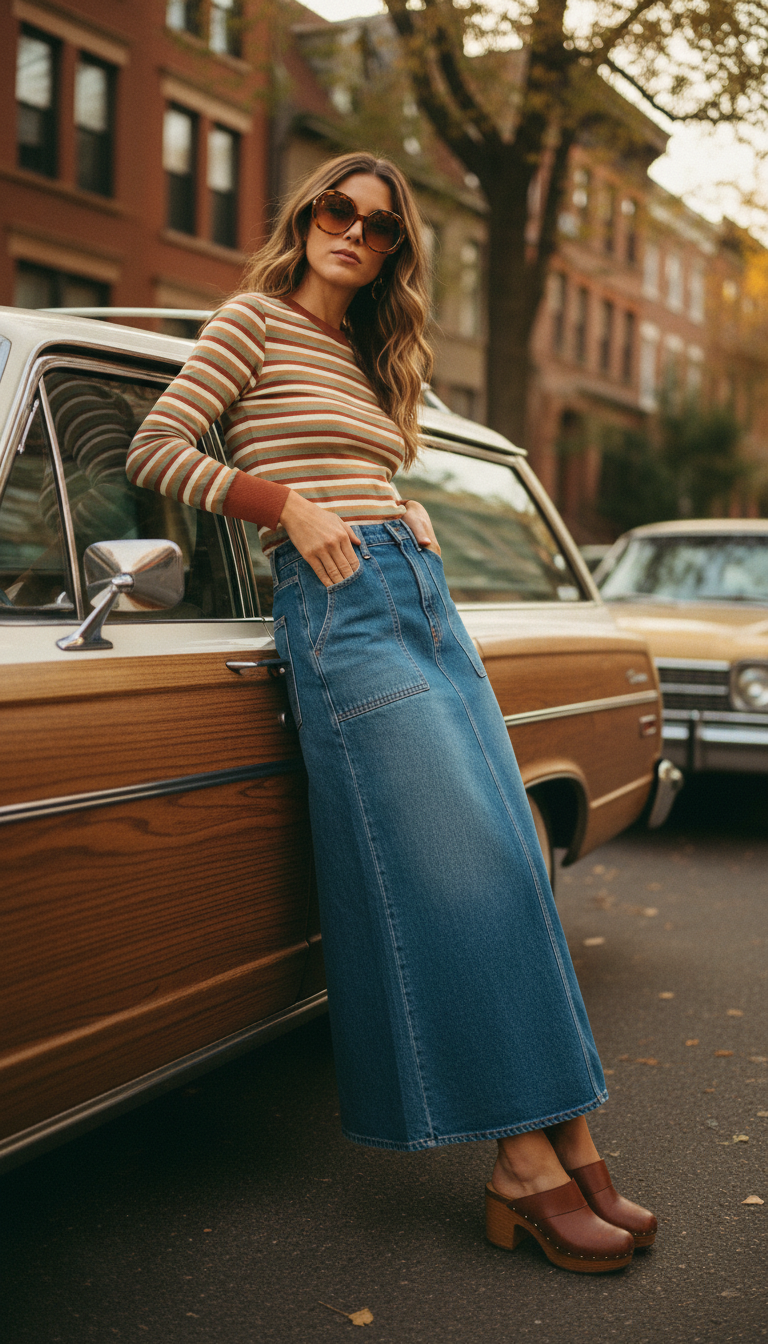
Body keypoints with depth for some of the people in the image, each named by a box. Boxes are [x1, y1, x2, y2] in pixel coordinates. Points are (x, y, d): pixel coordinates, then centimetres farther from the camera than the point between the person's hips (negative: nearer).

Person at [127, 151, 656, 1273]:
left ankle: (569, 1148, 2)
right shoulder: (255, 319, 6)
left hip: (425, 595, 8)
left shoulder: (368, 357, 26)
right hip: (338, 600, -8)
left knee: (512, 862, -2)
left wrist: (415, 521, 11)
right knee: (456, 875, -14)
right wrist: (291, 505, -10)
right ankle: (526, 1168, -7)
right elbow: (155, 452, -1)